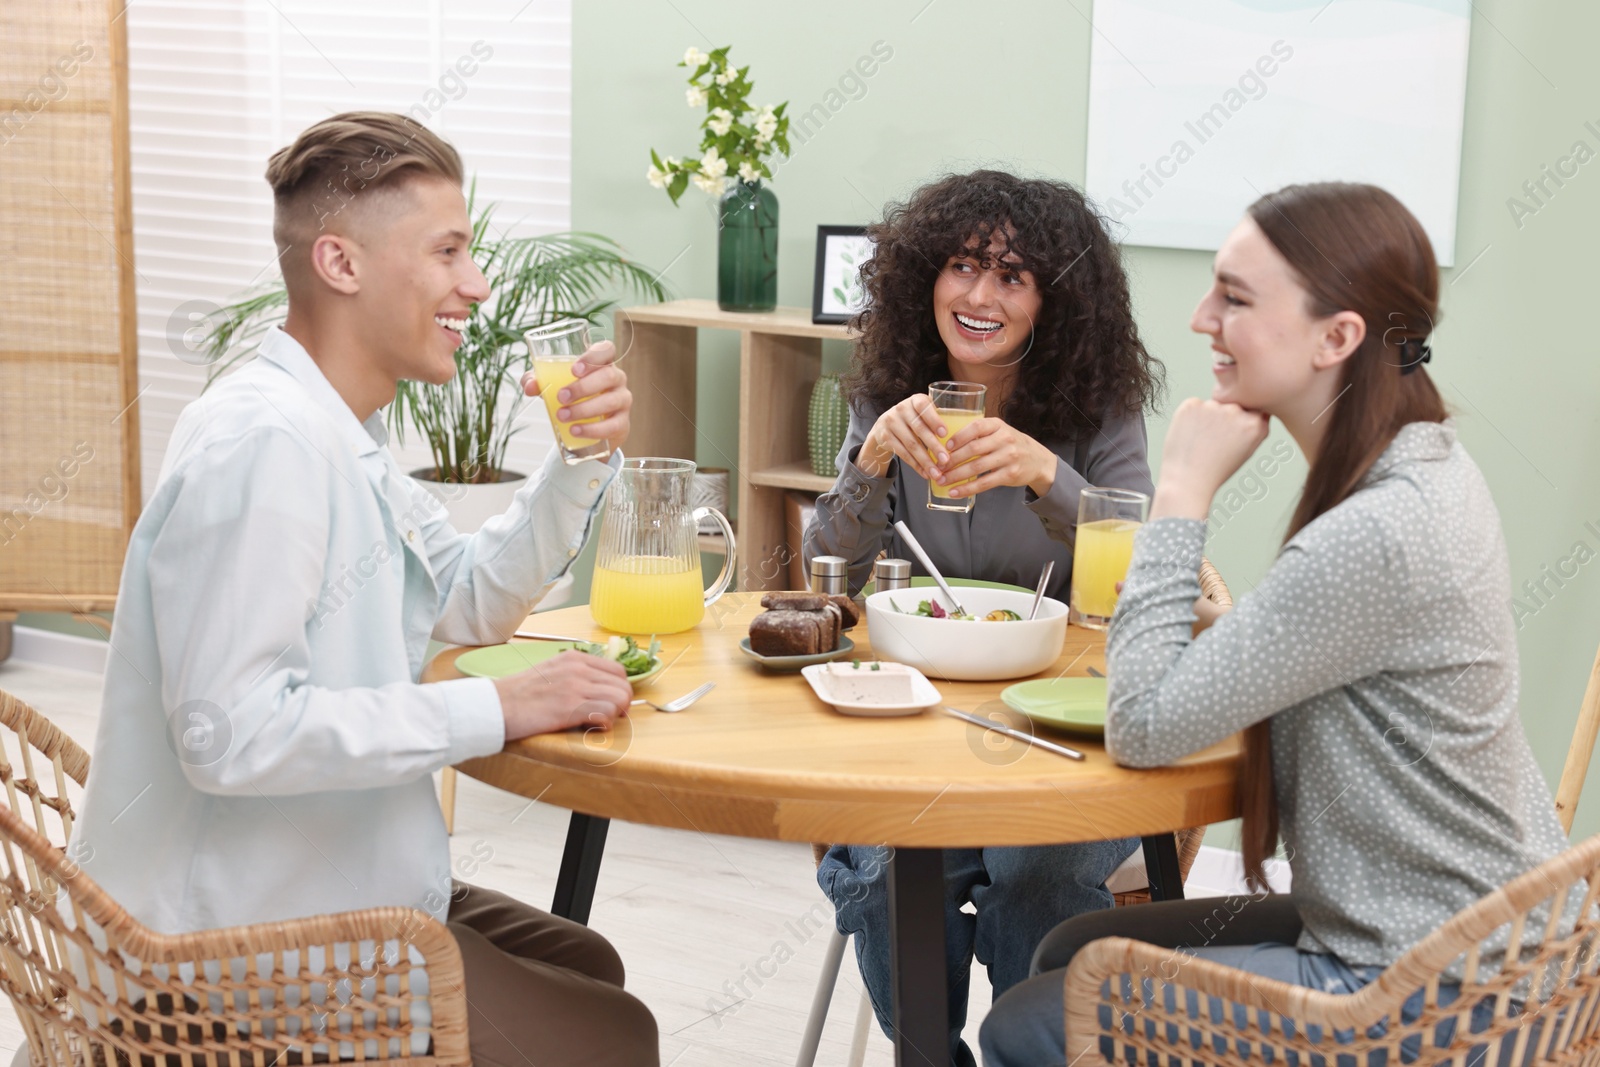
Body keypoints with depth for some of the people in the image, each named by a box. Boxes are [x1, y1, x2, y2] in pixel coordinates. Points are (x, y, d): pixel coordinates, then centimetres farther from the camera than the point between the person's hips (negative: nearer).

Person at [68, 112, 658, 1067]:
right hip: (245, 947, -10)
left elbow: (473, 601, 17)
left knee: (584, 968, 22)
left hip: (331, 890, 10)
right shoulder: (266, 443, -26)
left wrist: (584, 462, 1)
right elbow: (230, 733, -32)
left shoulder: (344, 437, 8)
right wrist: (496, 709, -27)